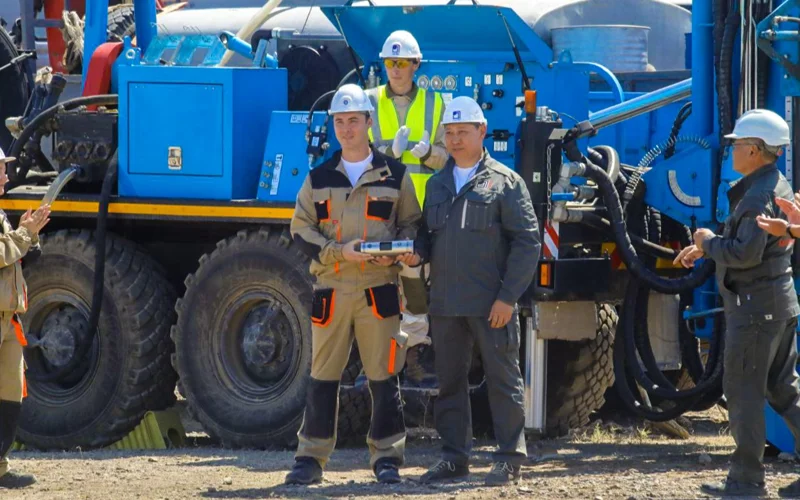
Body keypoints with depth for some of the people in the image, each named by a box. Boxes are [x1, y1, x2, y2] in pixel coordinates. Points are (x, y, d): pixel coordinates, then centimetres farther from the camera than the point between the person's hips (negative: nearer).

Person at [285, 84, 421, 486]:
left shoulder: (394, 175, 8)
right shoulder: (319, 177, 12)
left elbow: (411, 223, 13)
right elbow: (300, 229, 8)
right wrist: (338, 250, -9)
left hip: (379, 289, -1)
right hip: (331, 287, 1)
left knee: (384, 376, -1)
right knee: (322, 376, 2)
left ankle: (386, 456, 6)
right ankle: (310, 458, 6)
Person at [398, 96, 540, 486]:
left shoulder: (505, 182, -1)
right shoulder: (437, 184, 16)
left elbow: (527, 241, -5)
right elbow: (427, 233, 21)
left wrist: (508, 297, -12)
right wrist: (416, 254, -4)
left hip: (491, 305, -5)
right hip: (445, 303, 5)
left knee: (502, 379, -1)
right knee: (449, 381, 9)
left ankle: (510, 458, 4)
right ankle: (453, 456, 16)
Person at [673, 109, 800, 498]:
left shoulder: (759, 195, -20)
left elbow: (746, 253, -27)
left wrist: (709, 241, -11)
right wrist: (705, 247, 21)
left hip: (754, 306, -10)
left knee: (743, 392, -2)